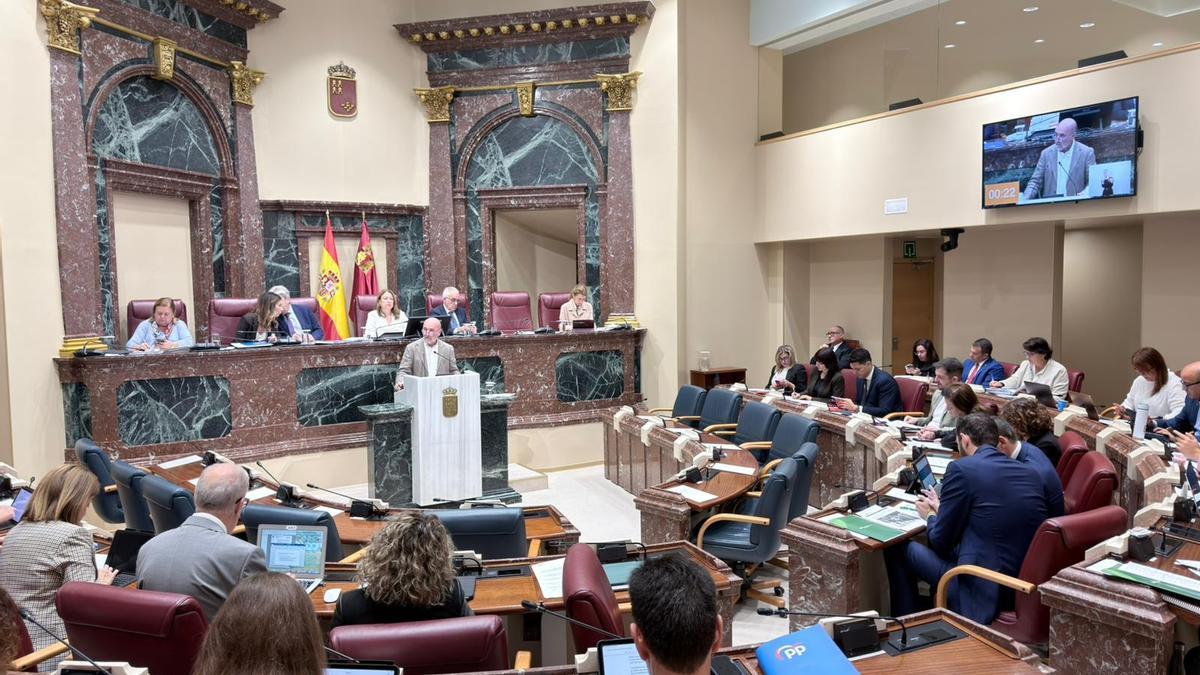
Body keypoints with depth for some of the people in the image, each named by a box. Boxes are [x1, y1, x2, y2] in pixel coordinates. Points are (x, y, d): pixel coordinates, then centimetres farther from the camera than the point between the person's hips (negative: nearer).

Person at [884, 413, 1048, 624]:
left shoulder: (961, 469, -12)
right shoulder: (1031, 472, 7)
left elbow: (940, 541, -5)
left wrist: (930, 515, 16)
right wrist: (943, 509, 27)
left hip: (983, 593, -7)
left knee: (898, 548, 11)